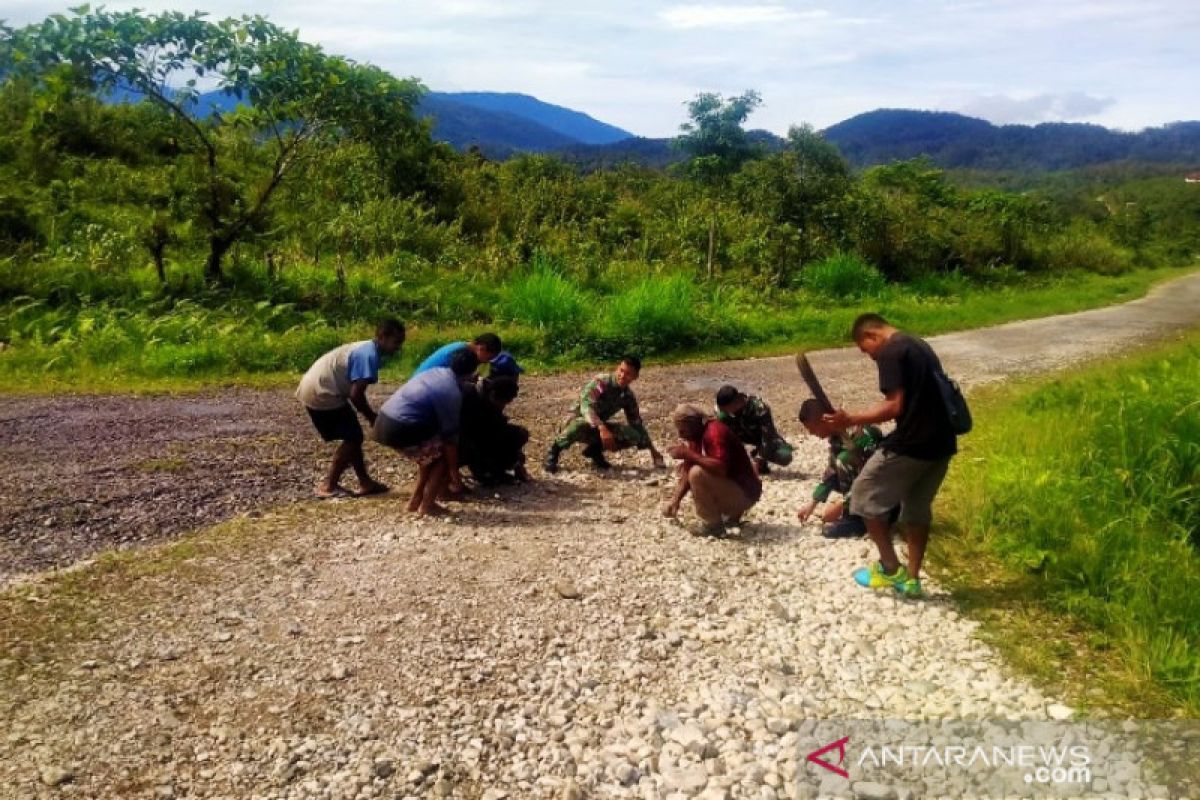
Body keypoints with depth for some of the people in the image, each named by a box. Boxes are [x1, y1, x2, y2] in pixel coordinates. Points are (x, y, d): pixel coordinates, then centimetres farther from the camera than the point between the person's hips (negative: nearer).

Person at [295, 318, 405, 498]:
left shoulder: (366, 349, 13)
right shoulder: (369, 355, -18)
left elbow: (354, 390, 18)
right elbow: (356, 395, -23)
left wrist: (368, 414, 11)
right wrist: (372, 417, -7)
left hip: (316, 389, 10)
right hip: (321, 394, -10)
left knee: (353, 436, 14)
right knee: (352, 437, -2)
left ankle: (365, 482, 21)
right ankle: (328, 485, 4)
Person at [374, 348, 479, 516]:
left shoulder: (436, 372, 16)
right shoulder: (453, 393, -8)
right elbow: (450, 439, -6)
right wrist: (455, 476, 3)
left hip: (383, 422, 8)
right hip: (400, 429, -8)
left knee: (431, 451, 24)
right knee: (444, 453, 8)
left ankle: (415, 501, 26)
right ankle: (427, 505, 9)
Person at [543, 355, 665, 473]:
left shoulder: (628, 396, -2)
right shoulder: (601, 382, -20)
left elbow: (637, 424, 9)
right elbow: (586, 406, -35)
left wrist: (652, 450, 6)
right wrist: (602, 428, -50)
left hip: (598, 428, 6)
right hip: (578, 420, -5)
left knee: (634, 436, -15)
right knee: (581, 425, -43)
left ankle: (594, 449, 6)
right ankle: (554, 450, -13)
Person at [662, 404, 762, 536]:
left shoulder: (715, 431, -22)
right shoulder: (696, 437, 6)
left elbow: (721, 468, -35)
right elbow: (687, 472, 8)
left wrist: (688, 454, -30)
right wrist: (675, 500, -3)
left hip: (745, 492, -10)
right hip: (730, 484, 10)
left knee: (698, 473, -26)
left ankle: (713, 527, -11)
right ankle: (732, 515, 16)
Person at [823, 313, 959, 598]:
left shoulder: (890, 352, -11)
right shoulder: (920, 345, 17)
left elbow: (895, 406, -19)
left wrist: (851, 420, -15)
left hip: (911, 444, -9)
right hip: (941, 443, 9)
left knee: (865, 497, 7)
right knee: (918, 508, 20)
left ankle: (890, 569, 12)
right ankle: (912, 578, 24)